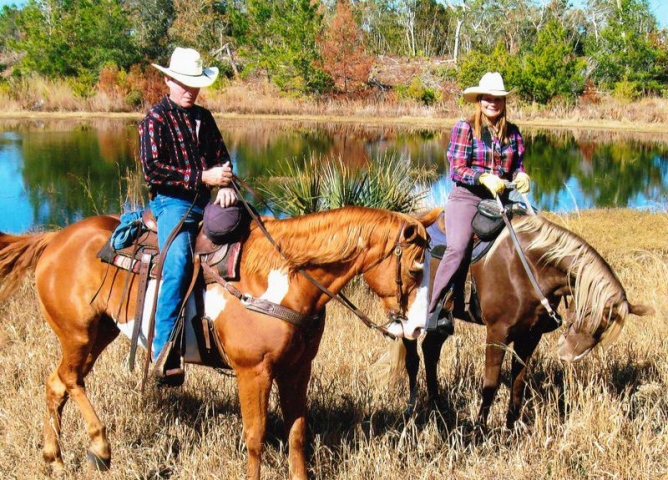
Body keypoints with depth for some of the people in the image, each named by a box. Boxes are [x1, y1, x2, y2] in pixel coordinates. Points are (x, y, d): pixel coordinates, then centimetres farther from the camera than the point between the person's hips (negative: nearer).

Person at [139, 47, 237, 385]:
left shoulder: (203, 118, 18)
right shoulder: (155, 120, -2)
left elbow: (221, 157, 17)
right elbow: (152, 170, -13)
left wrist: (225, 185, -6)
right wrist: (202, 177, -17)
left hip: (206, 203, 7)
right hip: (171, 203, -7)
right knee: (178, 260, -33)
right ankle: (164, 353, -34)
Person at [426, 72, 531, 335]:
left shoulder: (512, 132, 12)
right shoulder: (464, 128, 0)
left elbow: (518, 166, 15)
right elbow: (456, 169, -6)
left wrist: (521, 178, -10)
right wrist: (484, 178, -23)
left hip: (499, 201, 5)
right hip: (466, 197, -5)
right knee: (458, 248, -26)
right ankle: (436, 311, -24)